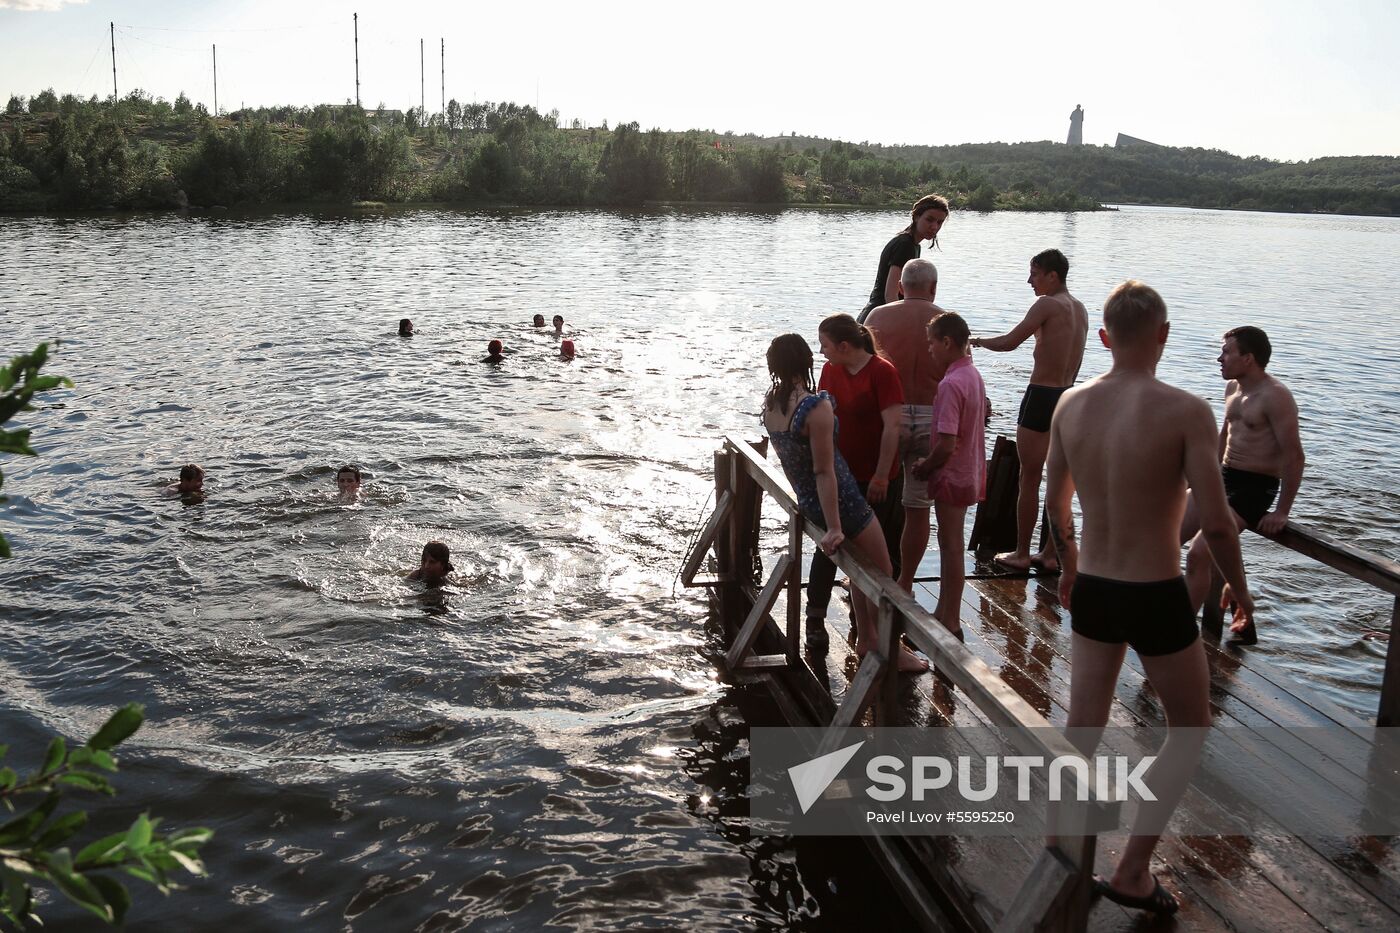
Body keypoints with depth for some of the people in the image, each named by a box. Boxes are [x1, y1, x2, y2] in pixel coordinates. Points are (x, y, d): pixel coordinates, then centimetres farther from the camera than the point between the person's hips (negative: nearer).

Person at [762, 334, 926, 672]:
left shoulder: (769, 403, -1)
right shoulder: (817, 407, -25)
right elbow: (824, 471, -25)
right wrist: (834, 527, -21)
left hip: (807, 501, 8)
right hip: (840, 500, -8)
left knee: (862, 566, 24)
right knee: (882, 574, 8)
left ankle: (865, 638, 32)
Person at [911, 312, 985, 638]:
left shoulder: (950, 384, -23)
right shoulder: (973, 374, 7)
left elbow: (946, 444, -27)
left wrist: (925, 466, -9)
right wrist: (931, 464, 14)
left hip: (952, 476, -9)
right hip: (969, 472, 9)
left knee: (951, 546, 0)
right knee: (951, 543, 17)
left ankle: (950, 624, 10)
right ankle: (944, 612, 29)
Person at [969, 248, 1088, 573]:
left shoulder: (1047, 304, -12)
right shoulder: (1080, 309, 13)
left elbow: (1009, 342, -14)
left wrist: (977, 341, 2)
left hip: (1041, 397, -8)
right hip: (1068, 398, 8)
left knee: (1029, 480, 0)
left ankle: (1021, 554, 7)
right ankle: (1050, 555, 16)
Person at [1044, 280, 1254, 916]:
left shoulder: (1071, 406, -2)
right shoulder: (1184, 411, -18)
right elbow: (1216, 522, -18)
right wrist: (1238, 587, 1)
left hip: (1091, 592, 5)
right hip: (1157, 599, -4)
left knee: (1083, 730, 20)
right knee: (1190, 731, 16)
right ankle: (1132, 871, 16)